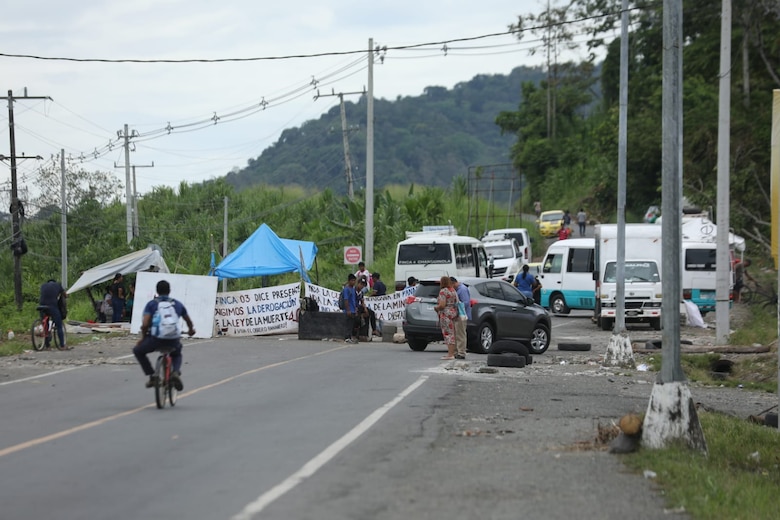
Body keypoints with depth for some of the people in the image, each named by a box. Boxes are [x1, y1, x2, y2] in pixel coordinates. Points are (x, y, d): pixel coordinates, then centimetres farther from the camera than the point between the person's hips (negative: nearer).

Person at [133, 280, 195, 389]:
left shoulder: (151, 304, 7)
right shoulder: (178, 304, 15)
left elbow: (145, 324, -7)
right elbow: (189, 322, 26)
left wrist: (143, 337, 12)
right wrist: (191, 330, 49)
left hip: (155, 339, -2)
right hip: (173, 341, 2)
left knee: (138, 350, 27)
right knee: (177, 355, 36)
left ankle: (152, 376, 14)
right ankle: (176, 372, 2)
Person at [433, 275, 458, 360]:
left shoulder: (443, 291, -12)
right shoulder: (453, 291, 13)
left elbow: (442, 305, -19)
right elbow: (456, 303, 14)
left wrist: (436, 308, -1)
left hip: (446, 314, -9)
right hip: (453, 313, 9)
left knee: (448, 334, -9)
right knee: (451, 334, 11)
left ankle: (450, 354, -12)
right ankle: (452, 353, 13)